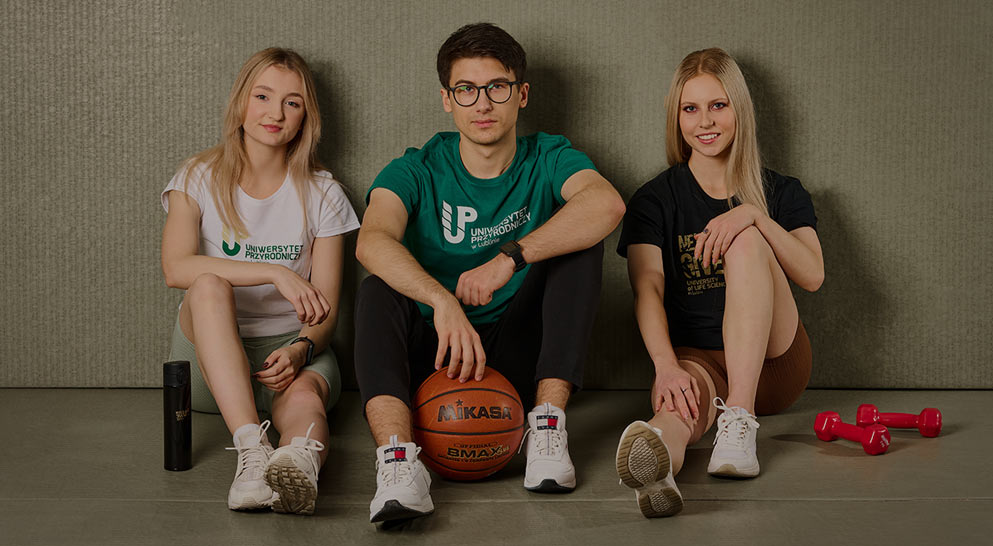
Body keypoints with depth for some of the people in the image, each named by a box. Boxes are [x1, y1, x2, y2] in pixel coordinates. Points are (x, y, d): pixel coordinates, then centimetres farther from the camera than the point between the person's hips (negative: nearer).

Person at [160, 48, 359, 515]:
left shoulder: (322, 195, 5)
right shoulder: (200, 179, 3)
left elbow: (325, 309, 1)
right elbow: (176, 269, -17)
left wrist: (300, 349, -23)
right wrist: (275, 272, -27)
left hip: (291, 349, 0)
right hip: (210, 358, 0)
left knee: (304, 395, -36)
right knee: (209, 285, -34)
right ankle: (251, 448, -49)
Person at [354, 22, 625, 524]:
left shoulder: (548, 159, 0)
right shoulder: (418, 171, -2)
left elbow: (607, 204, -25)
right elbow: (372, 241, -25)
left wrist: (509, 257, -35)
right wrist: (442, 300, -43)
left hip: (518, 356, 1)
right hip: (434, 359, 0)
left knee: (582, 243, -18)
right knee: (377, 291, -27)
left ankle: (547, 424, -27)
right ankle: (398, 455, -48)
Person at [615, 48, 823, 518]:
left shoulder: (781, 193, 12)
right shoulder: (655, 200, 8)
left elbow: (813, 276, -5)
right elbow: (648, 289, -9)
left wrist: (754, 215, -23)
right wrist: (666, 365, -29)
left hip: (772, 364, 1)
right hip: (694, 359, -1)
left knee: (745, 241, -25)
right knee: (681, 395, -38)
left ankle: (740, 418, -38)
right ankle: (657, 466, -75)